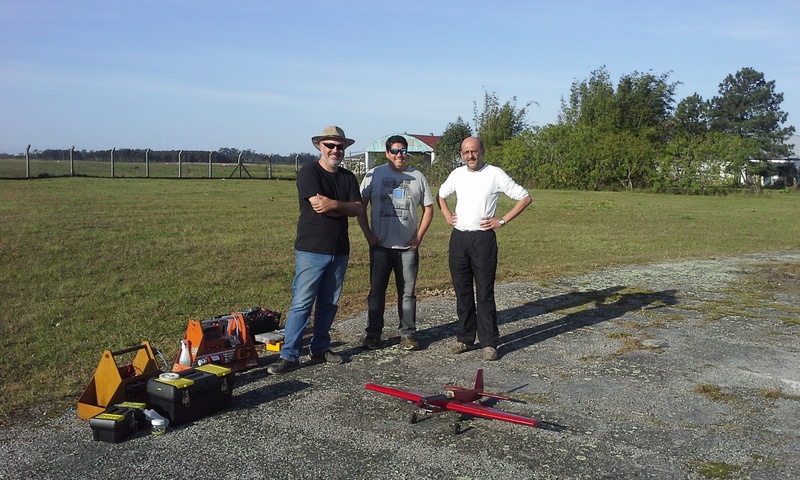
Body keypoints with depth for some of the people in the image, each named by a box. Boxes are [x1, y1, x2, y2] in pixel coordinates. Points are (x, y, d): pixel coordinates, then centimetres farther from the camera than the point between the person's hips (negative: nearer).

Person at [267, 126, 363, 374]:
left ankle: (319, 349, 23)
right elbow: (319, 206, -20)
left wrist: (334, 205, -16)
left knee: (329, 303, 12)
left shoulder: (348, 177, 12)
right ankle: (289, 356, -2)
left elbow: (358, 208, 0)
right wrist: (344, 207, -8)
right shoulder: (308, 173, -6)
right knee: (301, 303, -6)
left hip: (339, 251, 6)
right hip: (311, 250, -6)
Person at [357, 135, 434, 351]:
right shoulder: (374, 175, 1)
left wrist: (419, 236, 1)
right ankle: (373, 334, 16)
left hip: (408, 246, 1)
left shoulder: (417, 177, 5)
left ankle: (408, 334, 17)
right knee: (377, 291, 6)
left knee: (407, 292, 7)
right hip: (380, 246, -1)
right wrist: (368, 235, -5)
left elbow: (428, 208, 10)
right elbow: (360, 206, 2)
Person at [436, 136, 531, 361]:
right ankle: (465, 338, 20)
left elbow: (525, 198, -3)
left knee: (485, 294, -3)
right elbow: (440, 195, 27)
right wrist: (447, 216, 11)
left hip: (483, 239, -5)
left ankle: (489, 343, 4)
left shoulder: (495, 174, -5)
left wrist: (502, 220, -7)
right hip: (458, 238, 5)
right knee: (462, 292, 10)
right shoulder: (457, 174, 8)